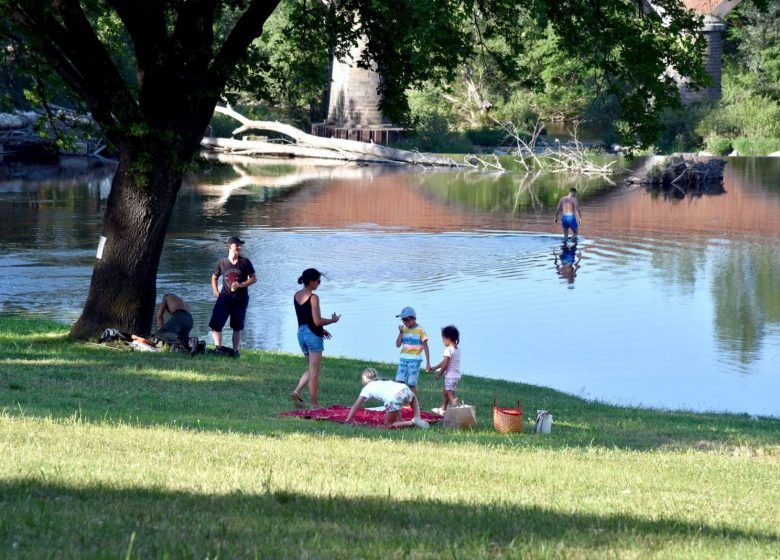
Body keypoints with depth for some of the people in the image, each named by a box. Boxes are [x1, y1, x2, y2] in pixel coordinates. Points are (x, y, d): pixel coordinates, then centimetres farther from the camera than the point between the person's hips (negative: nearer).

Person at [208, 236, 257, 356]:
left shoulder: (245, 262, -2)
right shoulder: (222, 263, 3)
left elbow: (253, 278, 0)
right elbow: (214, 277, 18)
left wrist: (241, 285, -14)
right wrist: (215, 291, 6)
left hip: (240, 299, -1)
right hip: (225, 297, 1)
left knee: (237, 327, 6)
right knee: (215, 324, -12)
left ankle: (235, 350, 16)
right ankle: (218, 348, -4)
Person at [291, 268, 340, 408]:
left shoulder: (296, 296, 7)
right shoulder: (313, 298, -17)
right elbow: (317, 321, -19)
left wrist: (321, 329, 21)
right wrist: (333, 320, -3)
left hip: (301, 332, 8)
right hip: (313, 335, -8)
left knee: (311, 368, 21)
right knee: (314, 372, 1)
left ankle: (297, 391, 5)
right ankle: (313, 404, 5)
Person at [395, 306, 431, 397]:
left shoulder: (420, 330, -5)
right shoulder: (404, 329, 9)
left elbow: (425, 347, -4)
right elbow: (398, 345, 6)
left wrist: (428, 362, -7)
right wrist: (401, 332, -6)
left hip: (414, 360, -5)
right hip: (403, 359, 5)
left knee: (411, 384, -4)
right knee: (399, 381, -5)